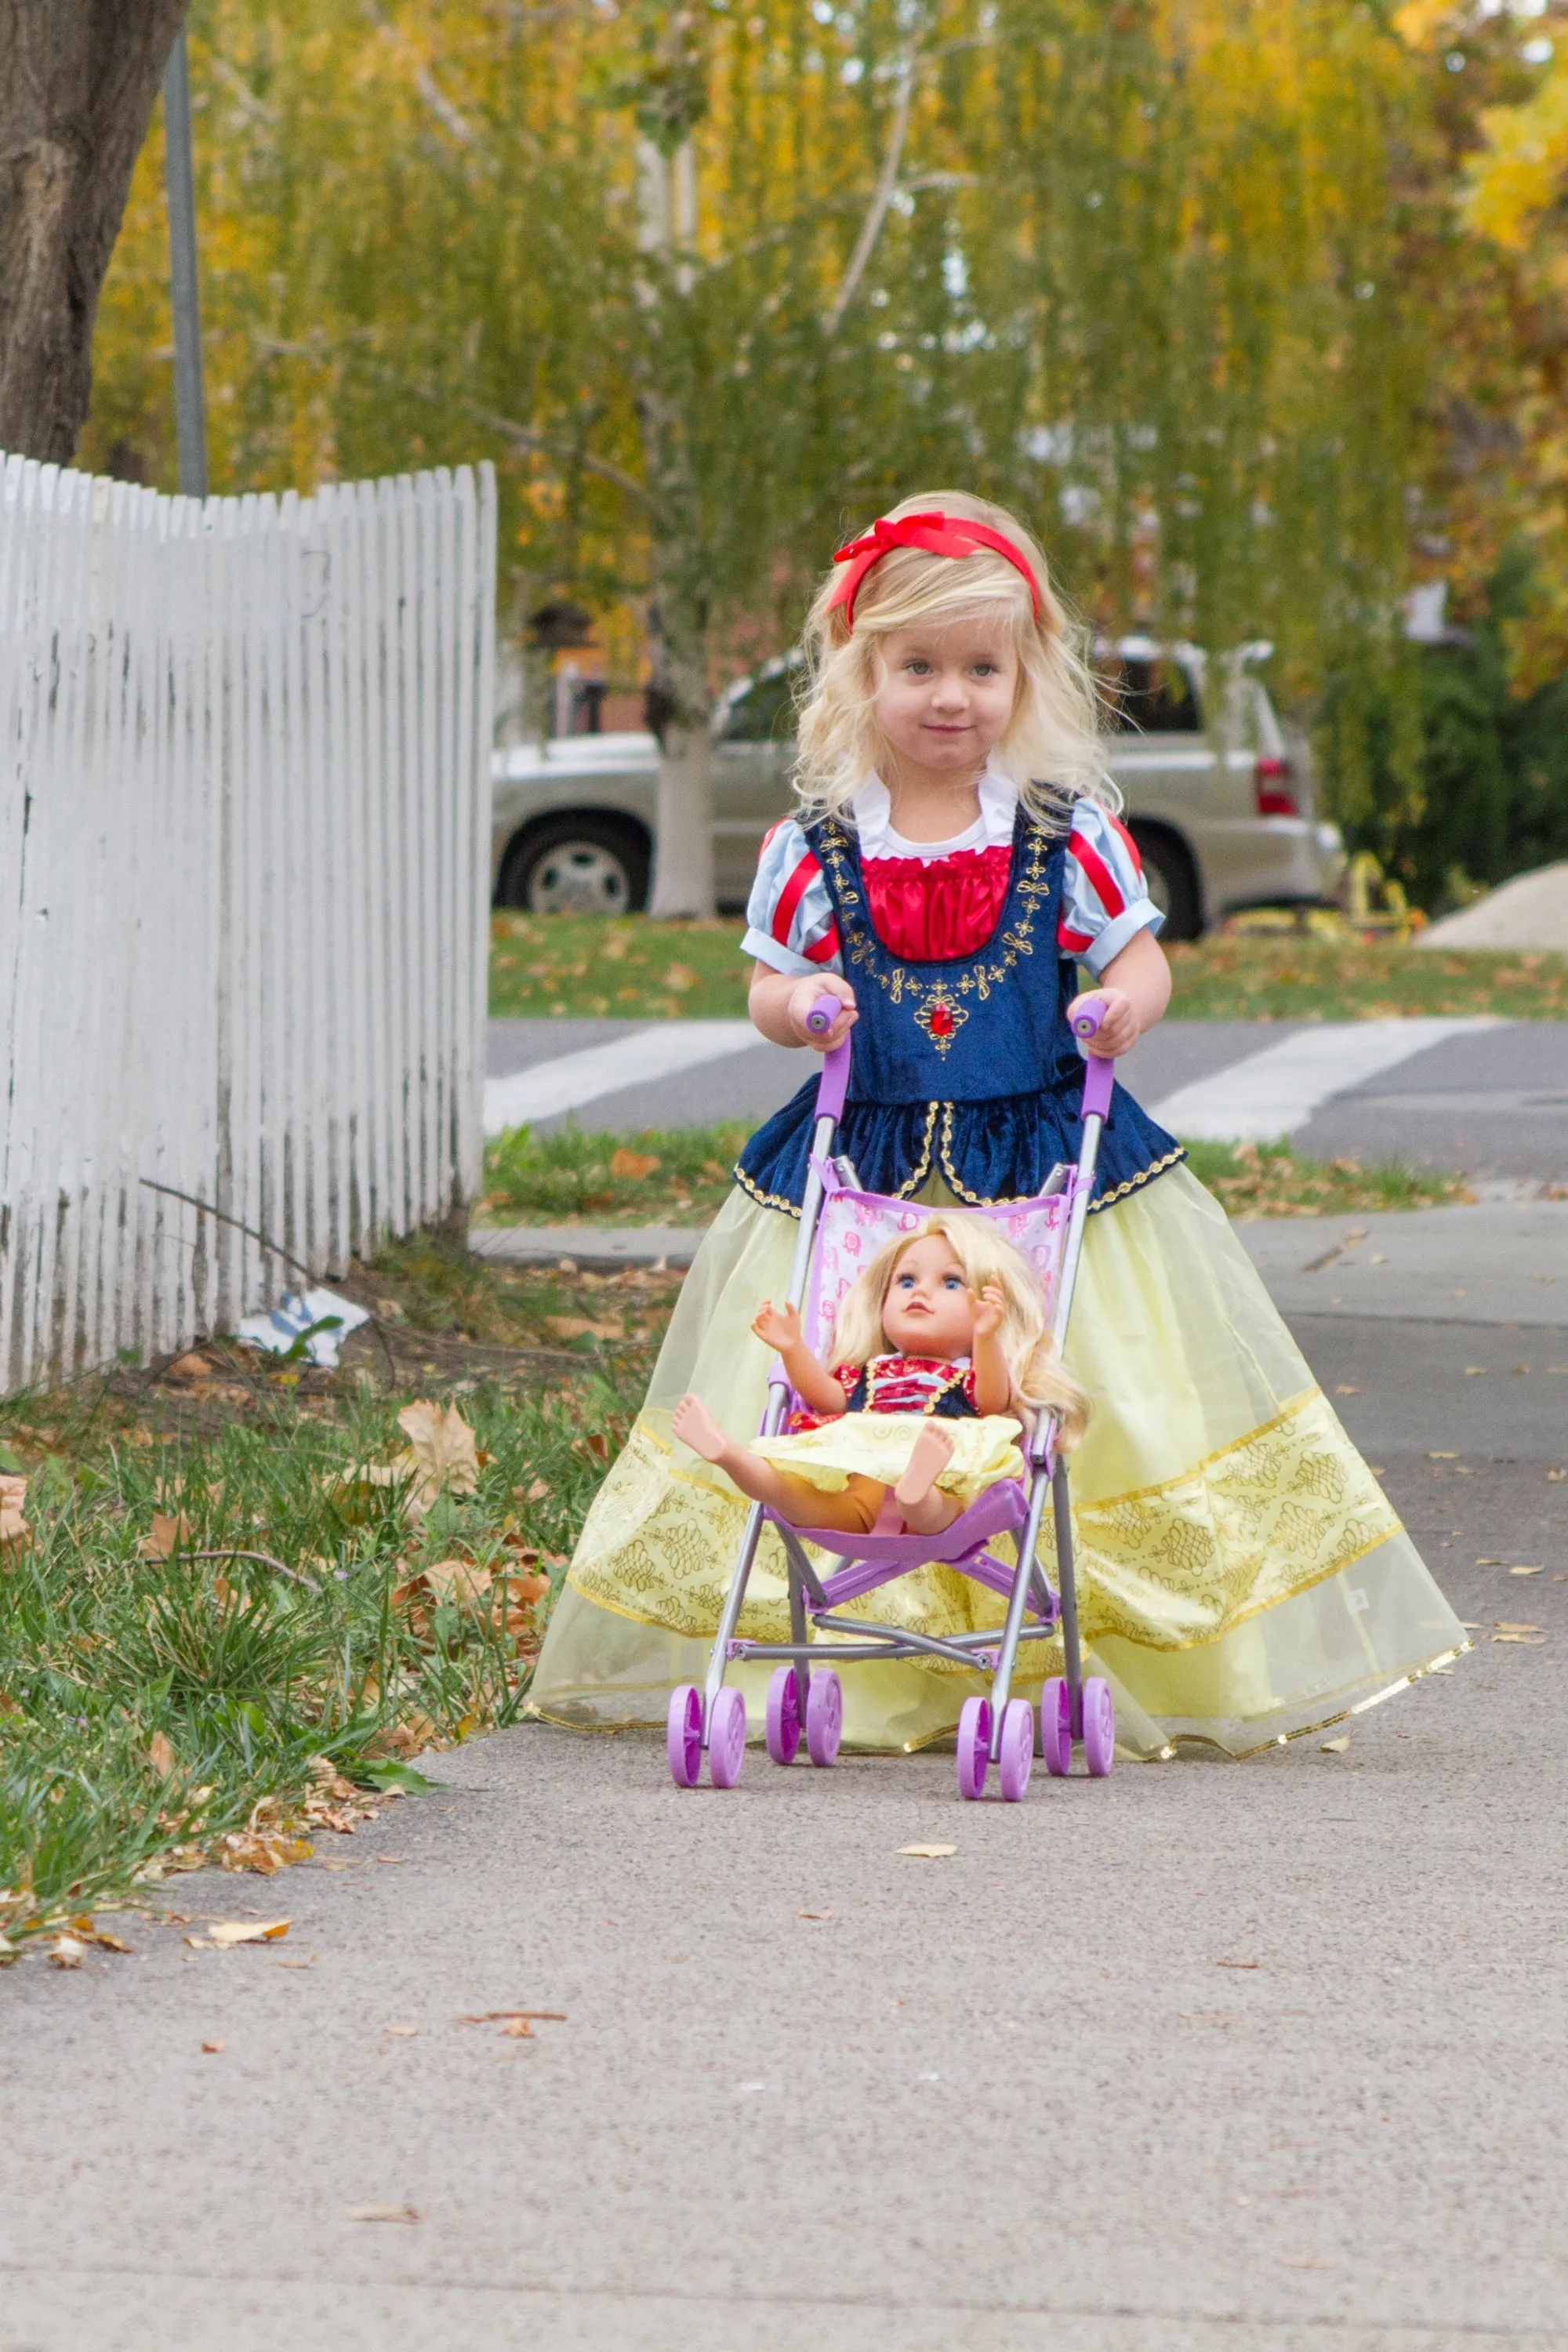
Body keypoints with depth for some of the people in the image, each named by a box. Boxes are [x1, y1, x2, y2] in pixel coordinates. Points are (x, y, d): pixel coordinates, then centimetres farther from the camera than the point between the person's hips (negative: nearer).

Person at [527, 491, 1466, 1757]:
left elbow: (1136, 952, 5)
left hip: (1041, 1154, 0)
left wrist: (1127, 1002, -17)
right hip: (864, 1168, 0)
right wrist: (798, 1006, -15)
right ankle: (862, 1668, 9)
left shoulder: (1068, 829, 1)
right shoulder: (816, 843, 2)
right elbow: (775, 983, 7)